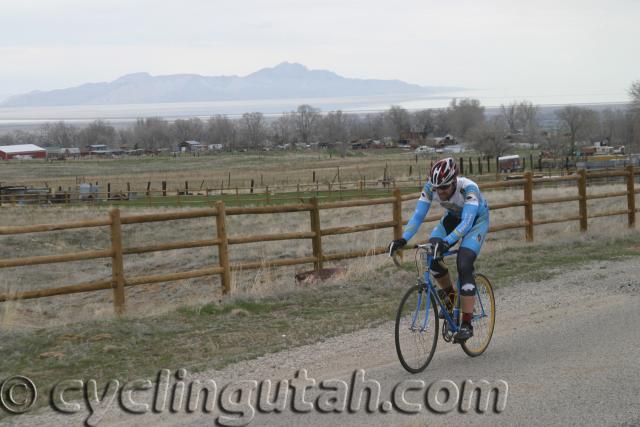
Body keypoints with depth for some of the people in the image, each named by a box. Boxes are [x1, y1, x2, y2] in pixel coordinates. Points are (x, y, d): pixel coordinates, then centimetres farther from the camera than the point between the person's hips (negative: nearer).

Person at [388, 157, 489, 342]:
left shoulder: (469, 188, -39)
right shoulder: (430, 188, -26)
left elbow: (467, 222, -47)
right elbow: (418, 215, -26)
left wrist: (447, 242, -62)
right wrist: (403, 239, -42)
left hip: (477, 219, -5)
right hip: (453, 217, 5)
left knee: (464, 265, -23)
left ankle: (467, 324, -17)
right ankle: (449, 295, 8)